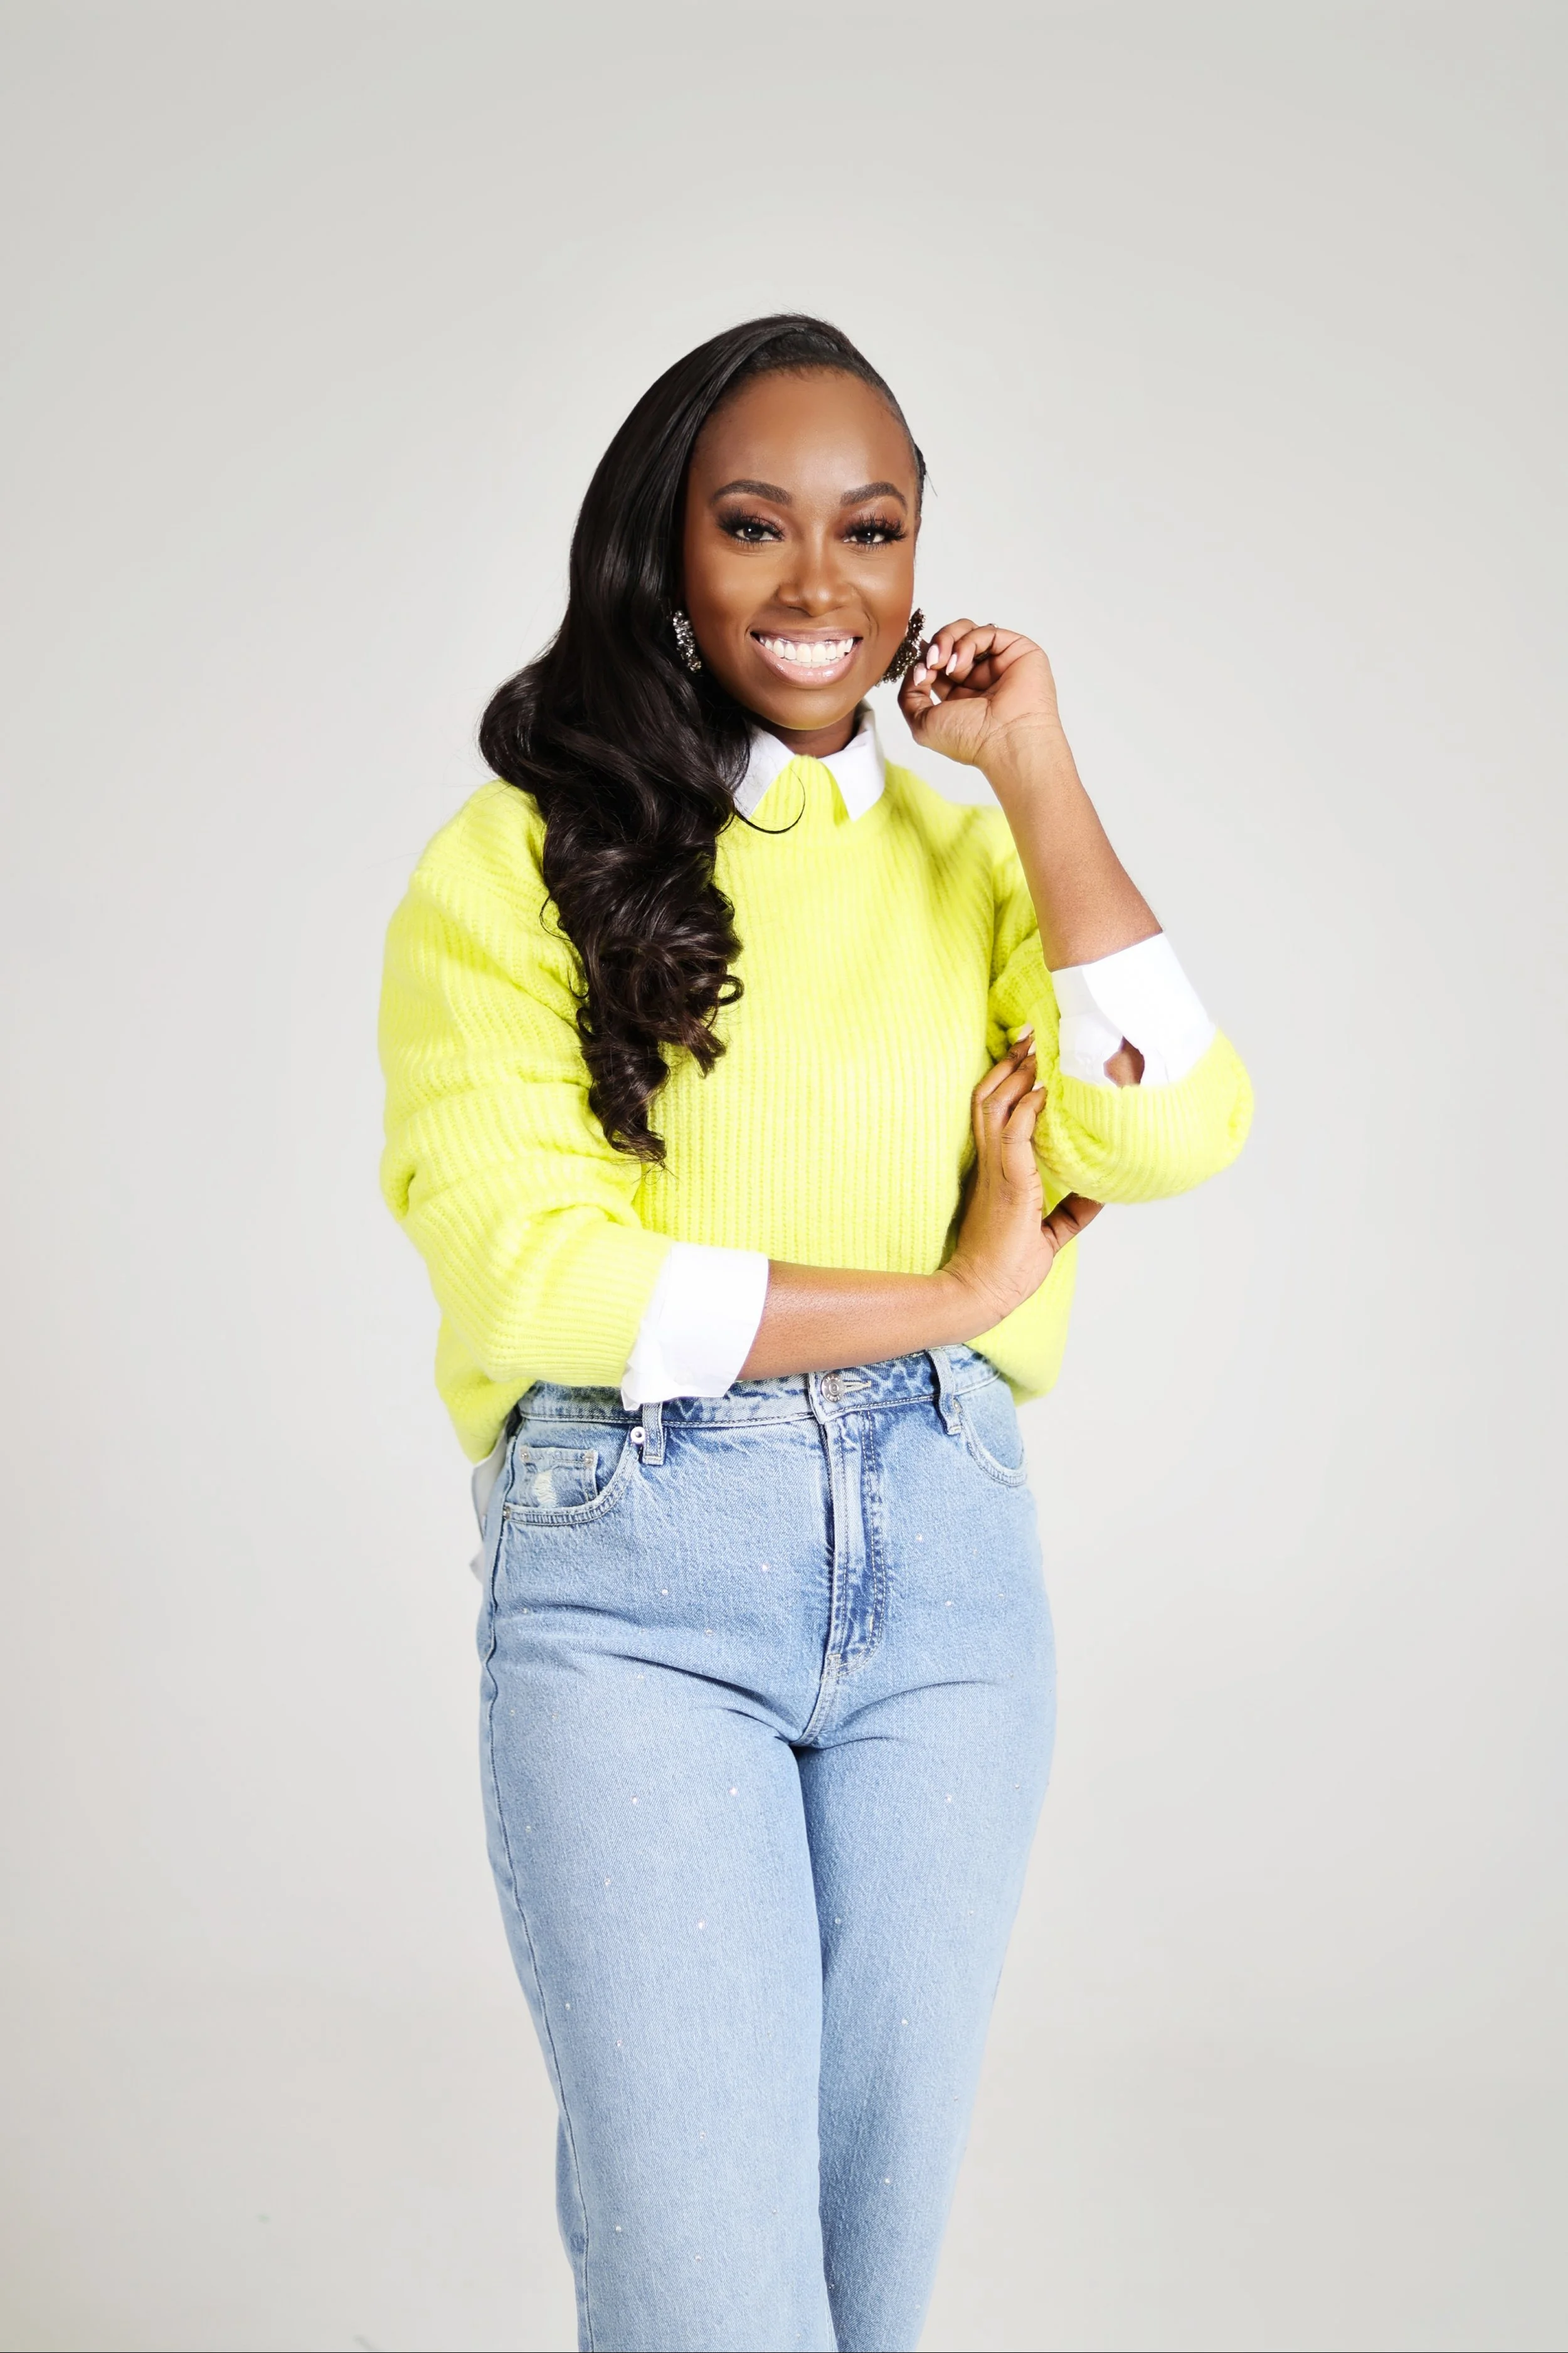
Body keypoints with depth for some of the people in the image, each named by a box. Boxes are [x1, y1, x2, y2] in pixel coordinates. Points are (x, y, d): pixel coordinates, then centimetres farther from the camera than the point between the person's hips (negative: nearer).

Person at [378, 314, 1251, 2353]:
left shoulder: (972, 856, 12)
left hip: (945, 1567, 4)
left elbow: (1170, 1134, -5)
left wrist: (1035, 768, -2)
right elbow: (520, 1263, -11)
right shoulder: (520, 862, 1)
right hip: (630, 1577, -4)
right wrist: (948, 1297, -9)